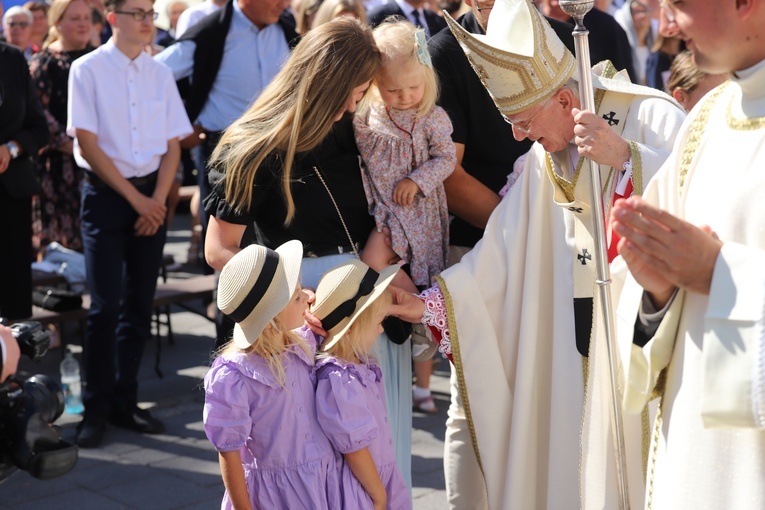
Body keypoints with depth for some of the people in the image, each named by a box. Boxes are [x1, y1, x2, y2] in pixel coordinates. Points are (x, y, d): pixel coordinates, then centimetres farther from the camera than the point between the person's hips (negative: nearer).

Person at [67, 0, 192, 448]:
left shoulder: (161, 74, 8)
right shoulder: (88, 70, -3)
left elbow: (173, 144, 7)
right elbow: (87, 142, -8)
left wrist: (157, 198, -6)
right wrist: (133, 196, -10)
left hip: (151, 197, 4)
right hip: (106, 194, -4)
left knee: (140, 305, 7)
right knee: (106, 305, -6)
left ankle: (125, 401, 18)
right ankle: (96, 407, 5)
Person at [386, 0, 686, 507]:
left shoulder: (653, 118, -8)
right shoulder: (543, 158, 10)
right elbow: (501, 253, 9)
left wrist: (626, 158, -27)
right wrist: (429, 303, 4)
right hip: (576, 331, 6)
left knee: (638, 464, -5)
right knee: (573, 456, 6)